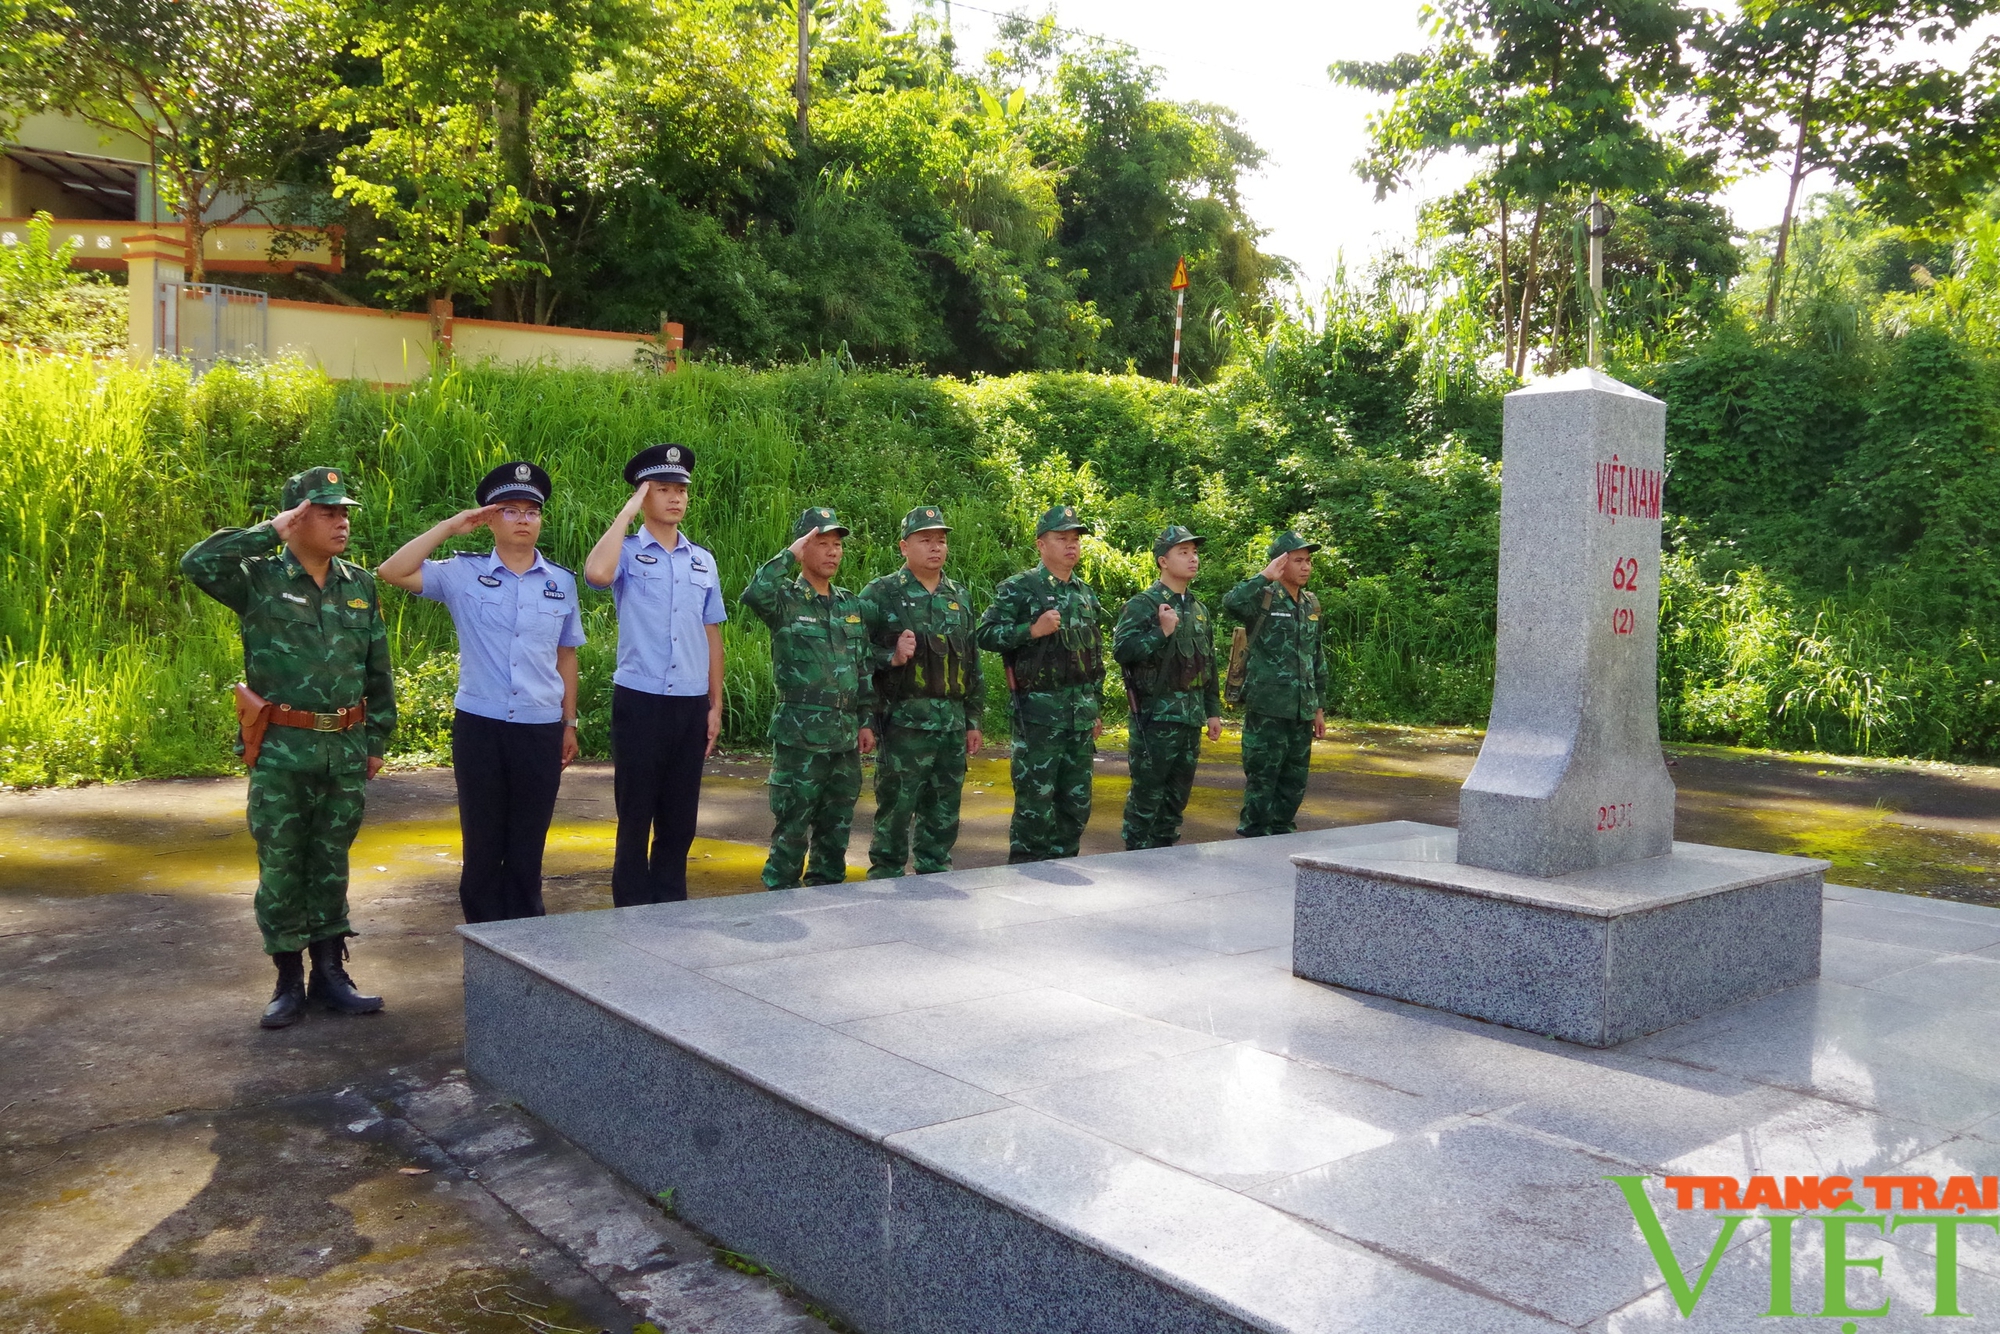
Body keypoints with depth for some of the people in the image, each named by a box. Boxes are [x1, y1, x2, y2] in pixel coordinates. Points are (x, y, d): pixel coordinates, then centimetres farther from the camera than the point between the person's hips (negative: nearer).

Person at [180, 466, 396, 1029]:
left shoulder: (360, 584, 7)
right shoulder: (259, 580, -4)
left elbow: (378, 670, 11)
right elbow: (196, 563, -23)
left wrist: (377, 739, 9)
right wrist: (269, 532, -17)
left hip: (345, 750, 3)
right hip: (280, 751, -3)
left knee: (331, 863, 12)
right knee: (280, 865, 4)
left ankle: (329, 973, 21)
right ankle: (288, 980, 15)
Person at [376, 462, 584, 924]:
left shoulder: (561, 582, 6)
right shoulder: (463, 573, 0)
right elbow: (392, 572, -11)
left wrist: (569, 723, 11)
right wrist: (449, 528, -9)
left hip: (541, 729, 1)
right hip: (479, 725, -1)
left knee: (528, 844, 10)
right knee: (482, 841, 8)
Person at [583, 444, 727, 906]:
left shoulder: (703, 561, 11)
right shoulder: (626, 553, -2)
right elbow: (597, 573, -26)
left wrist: (715, 706, 11)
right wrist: (627, 512, -14)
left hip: (691, 704, 4)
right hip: (639, 702, -4)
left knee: (680, 818, 10)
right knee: (635, 815, 4)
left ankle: (671, 910, 21)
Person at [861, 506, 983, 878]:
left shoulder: (959, 596, 15)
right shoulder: (881, 594, -3)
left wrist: (973, 721, 16)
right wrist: (892, 657, -22)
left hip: (952, 722, 5)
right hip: (903, 719, -5)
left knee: (944, 810, 11)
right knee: (895, 807, -1)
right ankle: (886, 876, 10)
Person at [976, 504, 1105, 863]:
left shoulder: (1086, 594, 15)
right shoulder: (1019, 588, -5)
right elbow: (986, 634, -12)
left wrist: (1096, 708, 18)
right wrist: (1033, 631, -22)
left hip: (1081, 711, 7)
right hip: (1039, 709, -6)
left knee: (1076, 802, 11)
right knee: (1035, 801, -3)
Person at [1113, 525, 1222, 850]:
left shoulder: (1199, 609, 15)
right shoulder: (1143, 605, -8)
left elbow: (1209, 664, 20)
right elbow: (1121, 650, -19)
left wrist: (1213, 710, 18)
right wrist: (1162, 631, -22)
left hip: (1191, 716, 7)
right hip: (1156, 715, -7)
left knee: (1178, 791, 13)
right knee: (1147, 792, -3)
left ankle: (1164, 853, 24)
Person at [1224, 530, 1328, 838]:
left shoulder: (1311, 605, 13)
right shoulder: (1264, 599, -8)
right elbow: (1232, 603, -32)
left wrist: (1318, 707, 19)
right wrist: (1265, 577, -25)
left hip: (1301, 710, 7)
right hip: (1267, 709, -7)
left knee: (1294, 782, 12)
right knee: (1262, 778, -1)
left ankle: (1283, 834, 25)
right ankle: (1255, 839, 8)